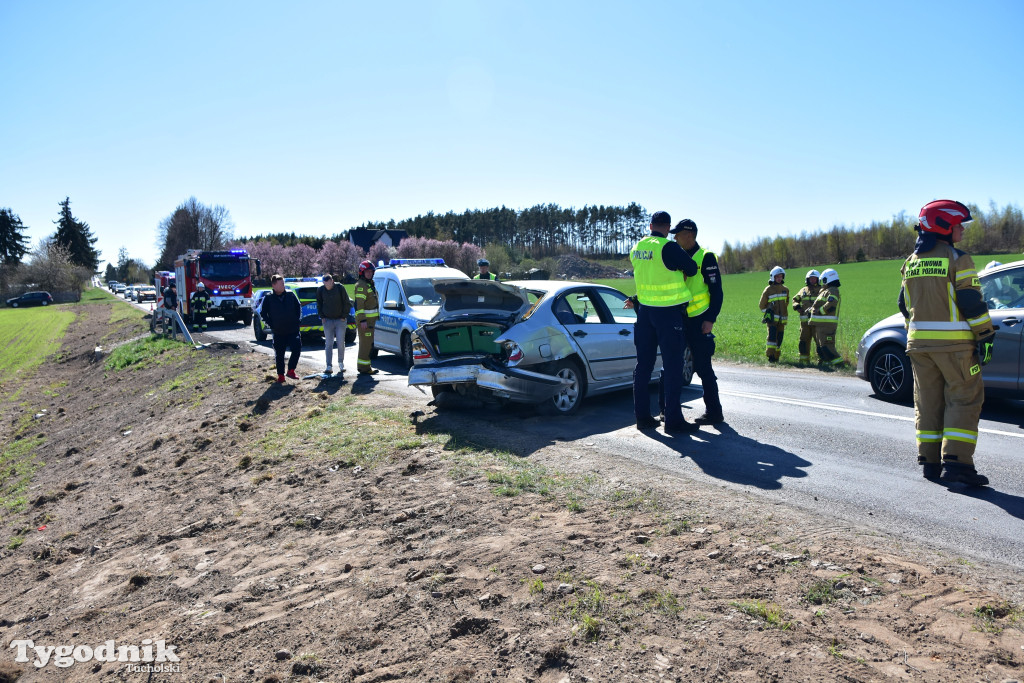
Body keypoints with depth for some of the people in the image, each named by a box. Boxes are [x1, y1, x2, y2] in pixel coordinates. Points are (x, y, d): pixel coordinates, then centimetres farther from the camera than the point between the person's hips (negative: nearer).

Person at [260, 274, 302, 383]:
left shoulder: (290, 294, 2)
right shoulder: (269, 298, -4)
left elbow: (299, 307, 14)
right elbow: (263, 313, 4)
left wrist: (297, 319, 5)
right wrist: (271, 324, -2)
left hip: (293, 330, 1)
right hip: (278, 332, -1)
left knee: (297, 349, -8)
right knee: (279, 354, 6)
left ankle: (291, 371, 10)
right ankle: (281, 375, 18)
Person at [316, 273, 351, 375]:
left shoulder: (340, 288, -8)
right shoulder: (320, 290, -1)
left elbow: (347, 303, -1)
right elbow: (319, 304, 12)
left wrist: (344, 316, -3)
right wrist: (322, 317, 4)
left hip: (340, 320, -1)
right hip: (327, 321, 2)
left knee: (341, 343, 1)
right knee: (328, 344, 0)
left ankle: (341, 364, 17)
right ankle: (329, 367, 2)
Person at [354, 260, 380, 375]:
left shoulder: (370, 284, 19)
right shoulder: (361, 285, -13)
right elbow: (358, 304, -20)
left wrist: (376, 316, 25)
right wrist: (362, 320, -26)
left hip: (370, 318, 10)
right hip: (364, 319, -10)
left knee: (366, 343, 15)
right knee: (366, 343, -9)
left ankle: (362, 366, 23)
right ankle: (364, 368, -6)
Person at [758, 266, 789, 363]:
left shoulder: (785, 290, 11)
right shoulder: (768, 290, -1)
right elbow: (762, 304, 3)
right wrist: (765, 316, -2)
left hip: (782, 318, 4)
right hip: (772, 318, -4)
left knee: (779, 337, 5)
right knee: (772, 336, -17)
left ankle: (776, 356, 14)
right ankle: (770, 356, -15)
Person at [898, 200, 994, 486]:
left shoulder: (911, 262, 12)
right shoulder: (957, 259, -8)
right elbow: (972, 303, -11)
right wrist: (986, 336, -6)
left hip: (919, 342, 6)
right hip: (954, 343, -6)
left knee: (927, 401, 11)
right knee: (964, 399, 0)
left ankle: (929, 461, 14)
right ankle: (955, 462, -6)